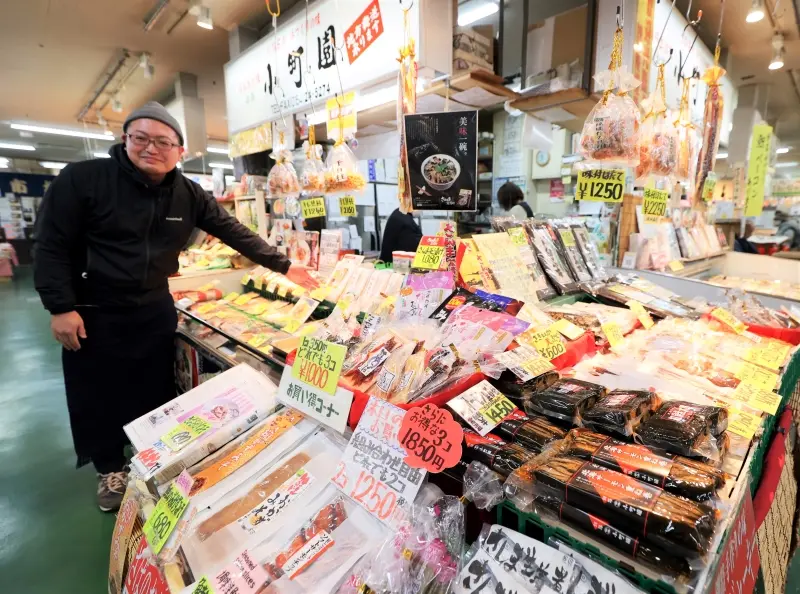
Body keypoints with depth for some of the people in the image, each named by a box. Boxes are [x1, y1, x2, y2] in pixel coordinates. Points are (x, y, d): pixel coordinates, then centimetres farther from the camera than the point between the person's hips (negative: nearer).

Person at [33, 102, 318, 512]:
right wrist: (60, 307, -15)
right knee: (97, 397, 10)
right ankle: (110, 469, 34)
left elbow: (234, 232, -2)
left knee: (156, 392, 15)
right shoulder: (82, 178, -14)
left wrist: (284, 266, -6)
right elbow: (51, 244, -11)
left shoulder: (189, 195, -4)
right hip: (92, 313, -2)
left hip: (155, 310, 3)